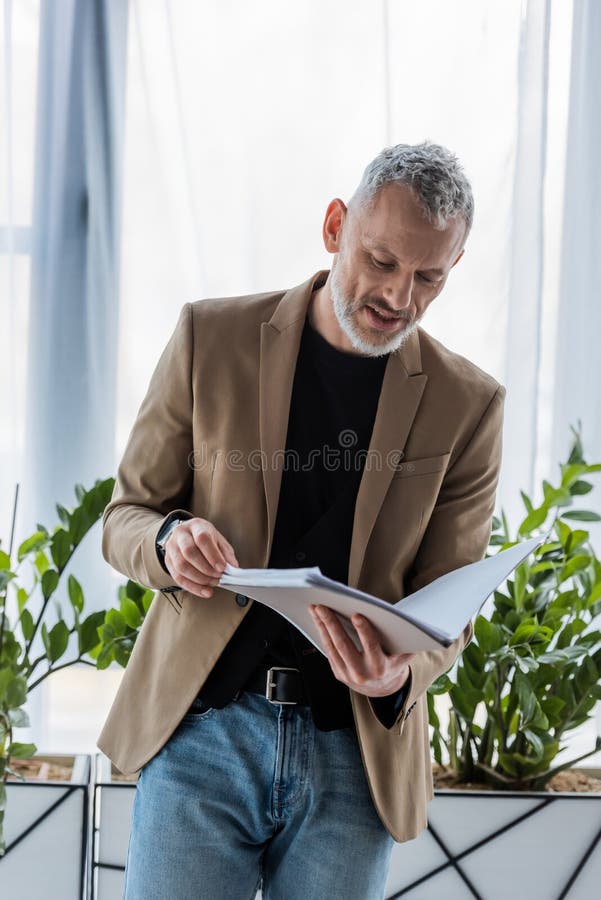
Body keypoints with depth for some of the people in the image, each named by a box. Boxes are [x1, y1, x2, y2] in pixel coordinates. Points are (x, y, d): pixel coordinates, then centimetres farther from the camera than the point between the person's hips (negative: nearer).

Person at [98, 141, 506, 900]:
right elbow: (125, 516, 7)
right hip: (201, 725, -1)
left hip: (355, 755, 1)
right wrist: (168, 542, -17)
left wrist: (401, 675, -18)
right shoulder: (211, 337, 1)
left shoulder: (467, 405, 3)